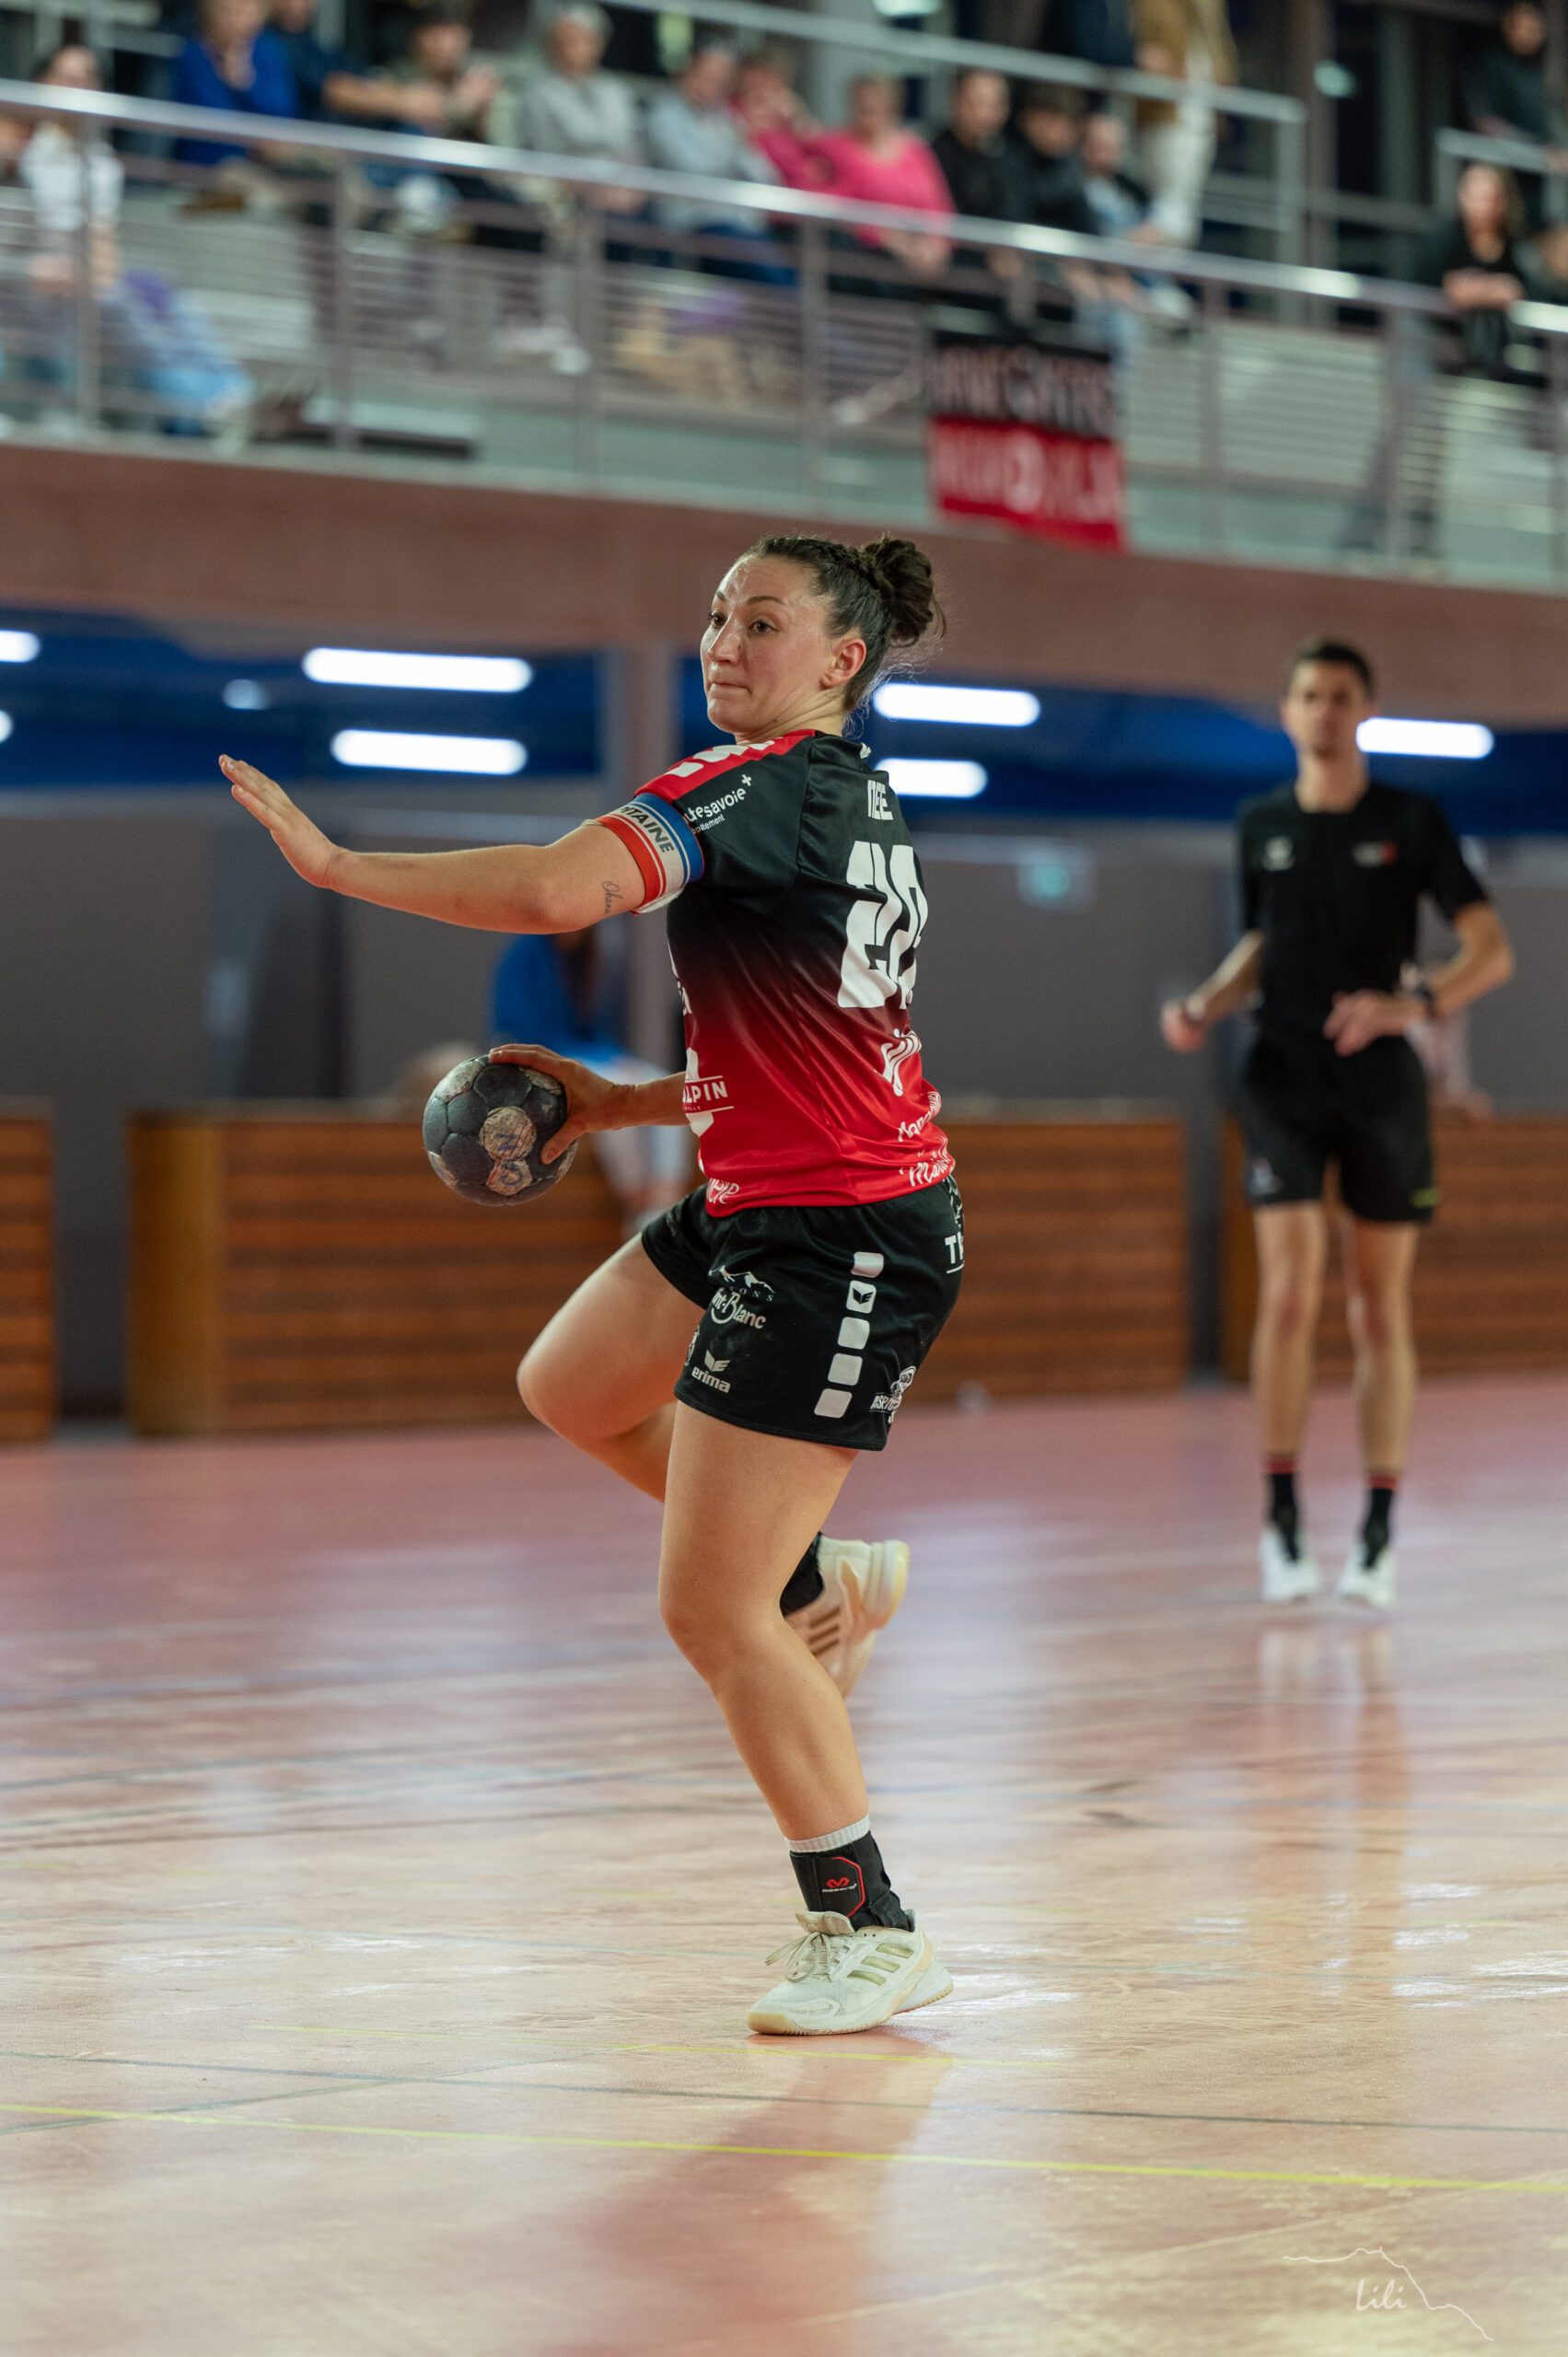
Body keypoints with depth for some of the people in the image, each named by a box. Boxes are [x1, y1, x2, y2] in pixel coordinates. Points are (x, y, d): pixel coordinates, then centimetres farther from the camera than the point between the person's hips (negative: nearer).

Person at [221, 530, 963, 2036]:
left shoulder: (762, 783, -16)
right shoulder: (852, 803, 14)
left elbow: (559, 891, -31)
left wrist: (333, 863, -22)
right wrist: (619, 1105, 19)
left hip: (838, 1235, -10)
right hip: (764, 1208, 10)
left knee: (706, 1613, -4)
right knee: (571, 1387, 26)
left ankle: (868, 1937, 6)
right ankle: (818, 1580, 33)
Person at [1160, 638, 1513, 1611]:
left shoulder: (1413, 821, -1)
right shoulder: (1262, 825, 8)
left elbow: (1493, 950, -5)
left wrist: (1414, 1004, -23)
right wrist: (1204, 1007, 2)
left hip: (1381, 1084, -1)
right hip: (1284, 1082, 1)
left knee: (1381, 1313, 2)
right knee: (1290, 1292, -12)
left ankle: (1379, 1532, 9)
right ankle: (1283, 1517, -4)